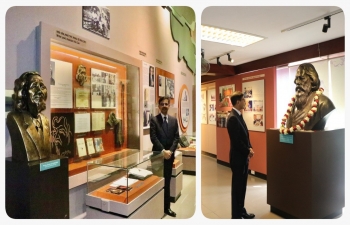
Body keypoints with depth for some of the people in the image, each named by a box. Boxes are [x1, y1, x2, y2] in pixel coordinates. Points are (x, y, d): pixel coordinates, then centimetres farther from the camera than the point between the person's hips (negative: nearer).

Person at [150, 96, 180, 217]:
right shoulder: (154, 120, -3)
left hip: (169, 154, 3)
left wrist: (170, 150, -10)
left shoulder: (174, 120, 7)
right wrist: (163, 151, -18)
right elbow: (153, 137, -11)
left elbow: (176, 137, 3)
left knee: (167, 182, 12)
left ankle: (167, 207, 24)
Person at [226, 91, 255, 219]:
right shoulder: (233, 118, -21)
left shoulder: (239, 116, 9)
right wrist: (248, 151, -11)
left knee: (242, 186, 20)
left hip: (243, 157, 9)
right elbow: (236, 141, -23)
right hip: (238, 158, -9)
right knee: (237, 187, 5)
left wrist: (250, 148, -1)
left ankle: (241, 211, 36)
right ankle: (236, 215, 21)